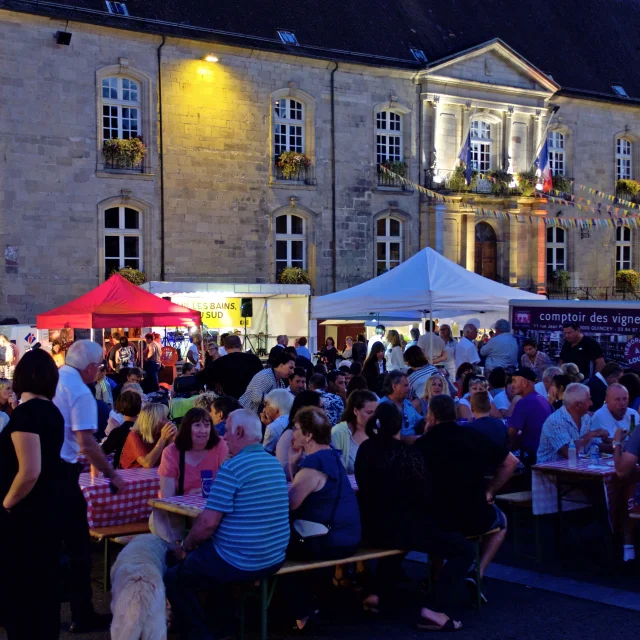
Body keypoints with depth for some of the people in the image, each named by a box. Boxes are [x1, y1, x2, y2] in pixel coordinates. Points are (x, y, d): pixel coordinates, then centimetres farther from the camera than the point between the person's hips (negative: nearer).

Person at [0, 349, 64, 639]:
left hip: (24, 516, -8)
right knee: (43, 582, 16)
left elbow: (29, 472, -26)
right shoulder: (53, 411, 7)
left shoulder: (26, 413, -19)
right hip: (47, 510, 8)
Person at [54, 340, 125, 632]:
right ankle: (82, 616, 9)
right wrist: (112, 474, -8)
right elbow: (87, 445, -19)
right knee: (78, 545, 3)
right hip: (59, 471, -8)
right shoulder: (80, 392, -14)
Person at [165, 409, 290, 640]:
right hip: (274, 558, 8)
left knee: (173, 579, 12)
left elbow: (208, 524, -20)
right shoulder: (275, 464, 7)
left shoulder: (232, 468, -19)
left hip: (239, 564, -8)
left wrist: (185, 547, 1)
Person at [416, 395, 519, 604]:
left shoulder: (422, 443, -4)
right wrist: (489, 491, 9)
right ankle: (476, 574, 13)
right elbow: (511, 462, 2)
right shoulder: (473, 435, -3)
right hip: (475, 519, -1)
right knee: (501, 521, 33)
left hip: (435, 522, 1)